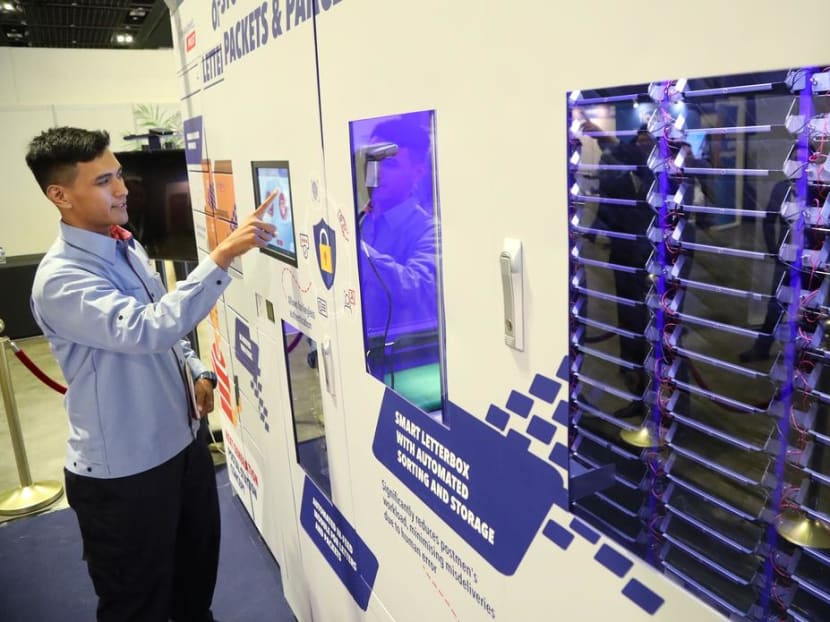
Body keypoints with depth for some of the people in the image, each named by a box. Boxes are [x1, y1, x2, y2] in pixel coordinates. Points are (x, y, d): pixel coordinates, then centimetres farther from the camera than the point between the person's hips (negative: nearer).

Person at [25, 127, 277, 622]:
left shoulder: (127, 247, 5)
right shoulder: (60, 280, -22)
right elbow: (147, 329, -36)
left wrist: (196, 373, 1)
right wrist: (221, 257, -39)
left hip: (184, 441, 8)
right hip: (123, 471, -8)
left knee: (198, 571, 25)